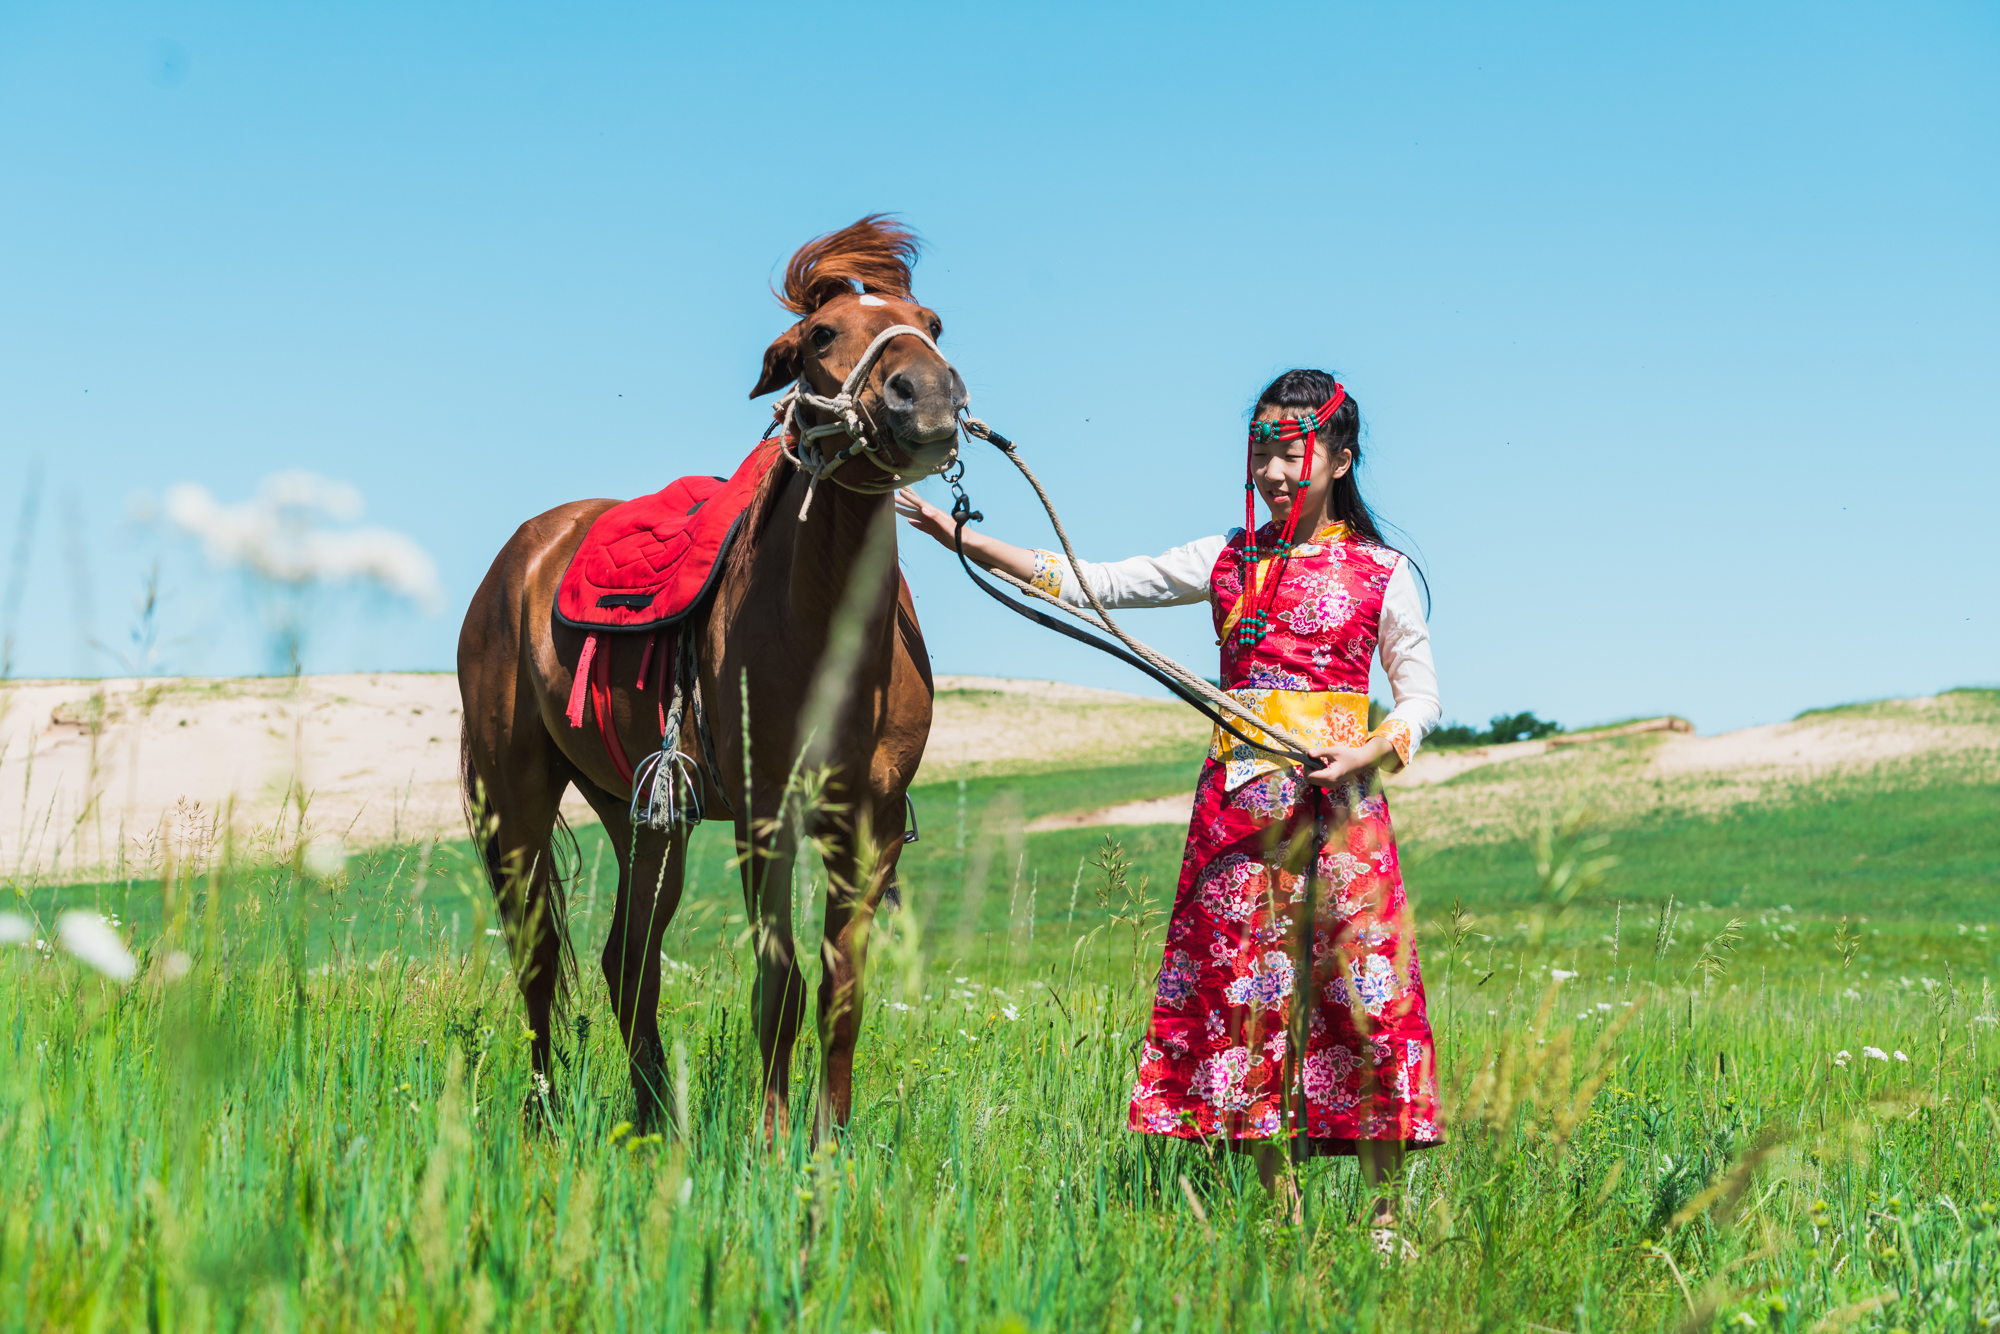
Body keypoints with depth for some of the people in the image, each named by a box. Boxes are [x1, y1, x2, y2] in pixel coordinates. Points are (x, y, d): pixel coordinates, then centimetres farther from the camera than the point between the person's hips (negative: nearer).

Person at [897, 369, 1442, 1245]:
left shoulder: (1379, 572, 4)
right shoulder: (1227, 562, 11)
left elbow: (1420, 694, 6)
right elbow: (1094, 585, 9)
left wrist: (1369, 751, -15)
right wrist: (958, 536, 3)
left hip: (1338, 795, -3)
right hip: (1240, 797, 3)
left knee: (1366, 988, -8)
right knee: (1243, 991, 2)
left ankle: (1384, 1214, 0)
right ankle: (1280, 1209, 11)